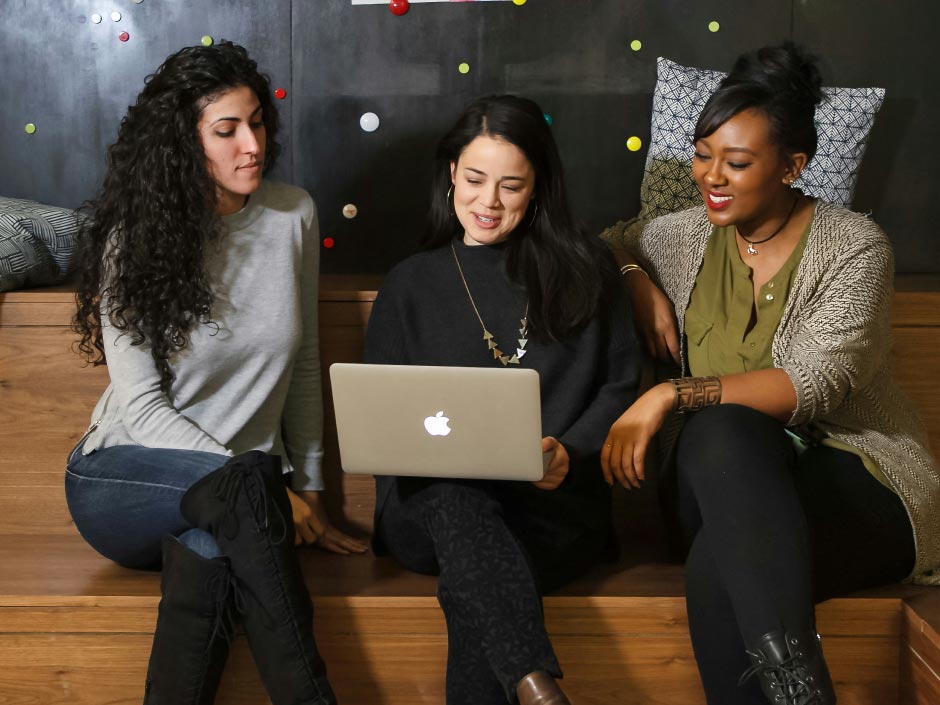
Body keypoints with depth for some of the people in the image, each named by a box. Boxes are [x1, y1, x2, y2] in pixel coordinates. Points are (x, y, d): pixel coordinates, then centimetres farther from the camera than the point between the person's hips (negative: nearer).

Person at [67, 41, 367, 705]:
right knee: (246, 478, -35)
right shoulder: (137, 237, -8)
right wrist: (269, 493, -19)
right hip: (124, 480, -2)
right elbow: (142, 407, -12)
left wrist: (309, 488, 8)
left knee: (208, 547, -36)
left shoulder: (293, 215, 2)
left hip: (217, 505, 2)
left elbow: (302, 363, 11)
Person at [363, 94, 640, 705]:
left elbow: (620, 386, 10)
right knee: (453, 491, -39)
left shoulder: (585, 271, 13)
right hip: (430, 507, 1)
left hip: (554, 506, -1)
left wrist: (571, 452, -10)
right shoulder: (411, 285, 16)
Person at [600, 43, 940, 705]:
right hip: (732, 481, 5)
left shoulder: (854, 246, -6)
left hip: (858, 483, -4)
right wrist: (638, 279, 7)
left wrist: (670, 395, -27)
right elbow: (606, 243, 32)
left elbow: (815, 384, -19)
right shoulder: (689, 236, 11)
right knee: (717, 429, -37)